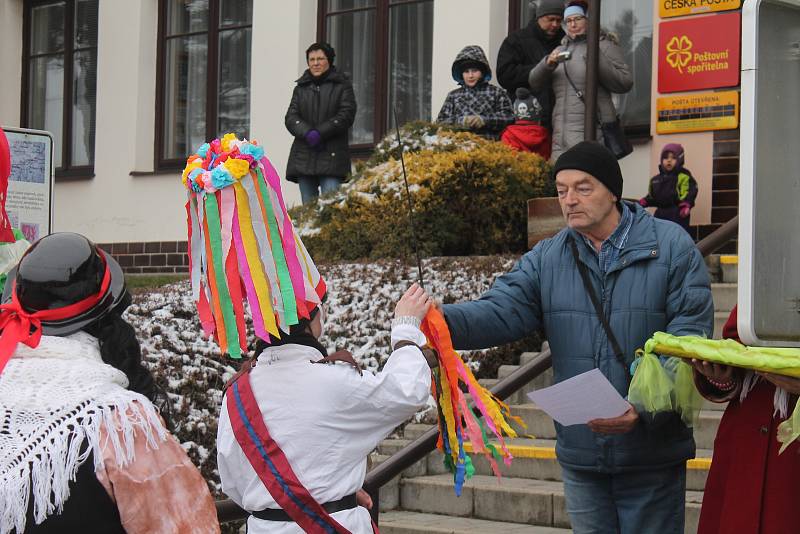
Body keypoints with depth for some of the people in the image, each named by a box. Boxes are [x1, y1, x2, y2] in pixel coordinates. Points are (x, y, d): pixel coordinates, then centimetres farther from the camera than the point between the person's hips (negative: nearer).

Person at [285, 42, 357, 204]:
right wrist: (307, 133, -12)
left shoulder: (342, 86, 9)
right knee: (308, 207, 1)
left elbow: (346, 115, -3)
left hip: (331, 156, -4)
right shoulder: (301, 88, 19)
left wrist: (320, 133, -14)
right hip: (304, 157, 4)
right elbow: (291, 117, 8)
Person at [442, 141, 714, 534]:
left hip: (651, 455, -3)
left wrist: (644, 407, -24)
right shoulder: (546, 259, 6)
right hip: (580, 454, 4)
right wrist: (443, 321, -29)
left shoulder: (671, 247, -4)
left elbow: (688, 338, -11)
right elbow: (501, 311, -7)